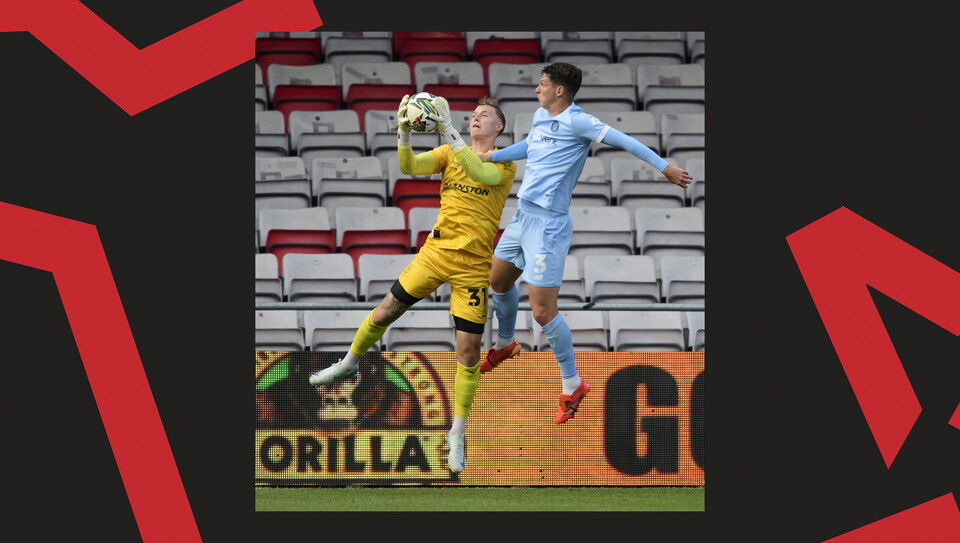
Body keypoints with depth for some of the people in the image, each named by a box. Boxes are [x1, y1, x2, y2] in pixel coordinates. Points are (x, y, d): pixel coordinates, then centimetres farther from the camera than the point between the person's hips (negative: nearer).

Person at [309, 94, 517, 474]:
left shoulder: (504, 162, -5)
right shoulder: (449, 154, 6)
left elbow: (482, 174, -28)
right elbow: (409, 166, -8)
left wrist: (448, 130, -34)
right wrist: (403, 133, -26)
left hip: (473, 264, -3)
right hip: (436, 250, 3)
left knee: (468, 349, -5)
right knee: (385, 311, 8)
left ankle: (457, 435, 7)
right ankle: (348, 364, 38)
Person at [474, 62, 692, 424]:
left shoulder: (576, 122, -15)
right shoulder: (539, 117, 11)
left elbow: (622, 140, -19)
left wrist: (664, 167, -23)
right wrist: (489, 157, 36)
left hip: (548, 223, -9)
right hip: (523, 215, 9)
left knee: (542, 311, -10)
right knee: (498, 282, 27)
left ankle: (572, 385, 4)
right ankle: (504, 345, 54)